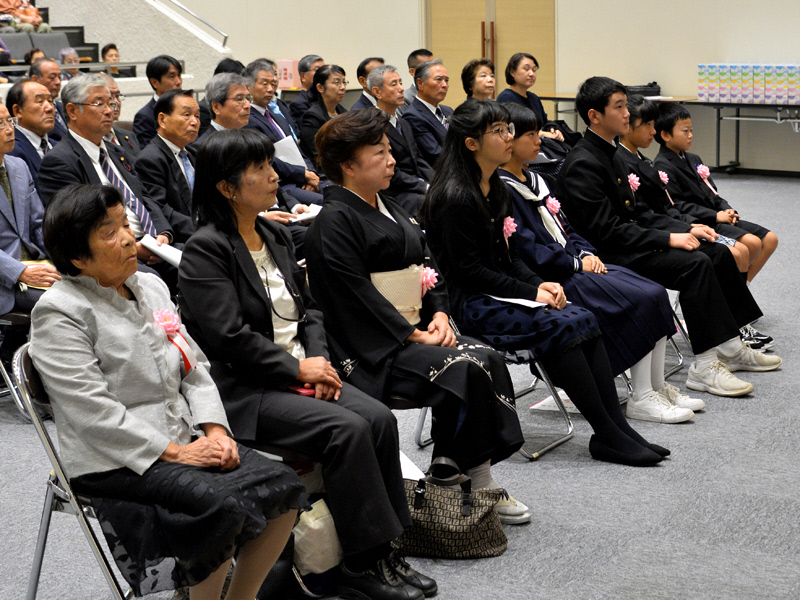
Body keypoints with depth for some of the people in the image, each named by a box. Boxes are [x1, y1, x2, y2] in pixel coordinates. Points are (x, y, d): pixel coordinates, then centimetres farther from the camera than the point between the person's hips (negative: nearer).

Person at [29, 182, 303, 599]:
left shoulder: (150, 287, 13)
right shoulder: (59, 314, -10)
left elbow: (194, 366, 15)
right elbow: (94, 413, -18)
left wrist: (215, 430, -2)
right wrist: (175, 453, -19)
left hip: (184, 438, 7)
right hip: (114, 461, -7)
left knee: (282, 485, -11)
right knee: (222, 503, -29)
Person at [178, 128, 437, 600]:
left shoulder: (276, 237, 15)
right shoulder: (205, 250, -11)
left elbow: (308, 307, 17)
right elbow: (230, 337, -17)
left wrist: (319, 359, -2)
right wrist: (298, 369, -13)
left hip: (299, 372, 8)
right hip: (243, 389, -8)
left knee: (380, 418, -14)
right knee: (348, 429, -25)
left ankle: (384, 551, -8)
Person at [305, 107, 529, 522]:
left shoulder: (389, 209, 18)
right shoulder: (333, 223, -9)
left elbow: (427, 264, 18)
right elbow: (357, 297, -16)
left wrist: (438, 314, -1)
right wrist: (415, 336, -17)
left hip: (416, 330, 8)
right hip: (373, 348, -8)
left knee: (488, 358, -16)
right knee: (461, 369, -26)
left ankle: (479, 475, -13)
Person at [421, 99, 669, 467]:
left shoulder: (494, 188, 13)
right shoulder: (455, 198, -15)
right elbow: (468, 271, -17)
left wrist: (540, 284, -1)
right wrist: (531, 293, -17)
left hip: (501, 292, 8)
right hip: (469, 303, -8)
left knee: (585, 320, -13)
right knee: (561, 327, -25)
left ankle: (617, 426, -17)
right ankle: (607, 436, -19)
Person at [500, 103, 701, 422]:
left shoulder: (533, 180, 17)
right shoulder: (502, 190, -14)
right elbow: (527, 250, -19)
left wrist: (587, 253, 3)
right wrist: (577, 264, -13)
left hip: (574, 263, 10)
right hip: (552, 279, -10)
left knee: (655, 292, -4)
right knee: (641, 301, -19)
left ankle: (657, 386, 2)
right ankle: (640, 399, -12)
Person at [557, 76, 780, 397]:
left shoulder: (611, 155, 14)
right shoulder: (583, 165, -18)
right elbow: (606, 230, -23)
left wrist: (686, 229, 5)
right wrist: (669, 239, -21)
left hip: (631, 241, 10)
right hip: (609, 256, -10)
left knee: (718, 253, 4)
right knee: (695, 263, -25)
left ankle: (731, 348, 10)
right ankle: (705, 365, -23)